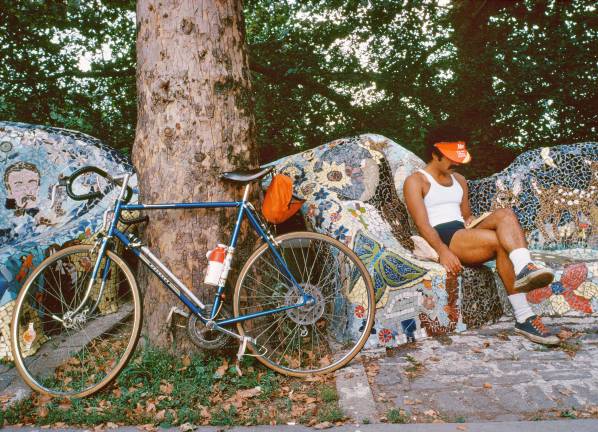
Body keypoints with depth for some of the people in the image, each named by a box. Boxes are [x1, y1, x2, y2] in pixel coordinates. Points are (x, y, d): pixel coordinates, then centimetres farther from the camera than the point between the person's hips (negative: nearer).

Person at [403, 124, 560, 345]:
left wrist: (472, 222, 3)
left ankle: (524, 268, -46)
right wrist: (443, 251, -26)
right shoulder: (416, 181, 5)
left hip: (464, 235, 6)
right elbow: (422, 223, -9)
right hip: (440, 239, -6)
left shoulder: (459, 180, 28)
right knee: (503, 242, -29)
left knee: (505, 214, -25)